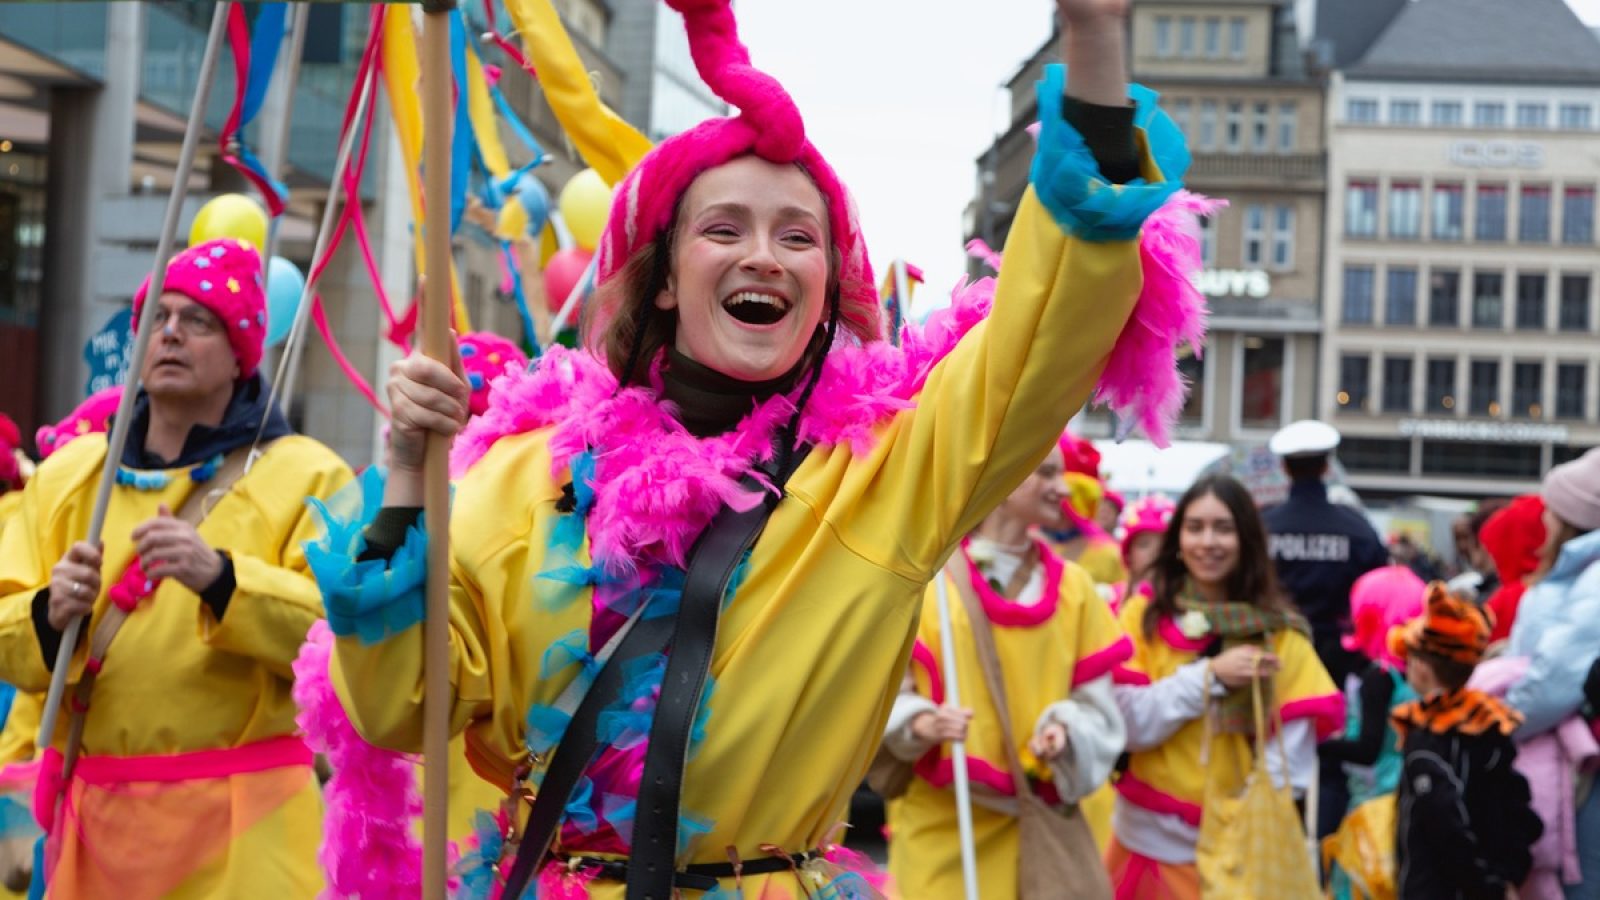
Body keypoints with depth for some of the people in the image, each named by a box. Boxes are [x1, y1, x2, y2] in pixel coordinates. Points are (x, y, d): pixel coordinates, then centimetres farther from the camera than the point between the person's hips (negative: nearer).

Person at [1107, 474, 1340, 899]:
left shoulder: (1280, 630, -3)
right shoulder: (1144, 614, -3)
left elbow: (1292, 752, -6)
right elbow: (1125, 723, -10)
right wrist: (1209, 676, -18)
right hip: (1151, 844, 0)